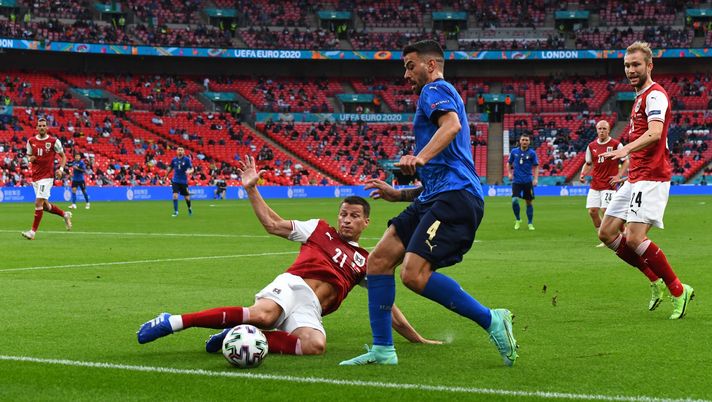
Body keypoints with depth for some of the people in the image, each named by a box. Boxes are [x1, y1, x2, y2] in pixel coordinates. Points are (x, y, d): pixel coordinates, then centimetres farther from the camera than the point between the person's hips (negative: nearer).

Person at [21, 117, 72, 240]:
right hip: (35, 176, 6)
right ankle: (65, 215, 36)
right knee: (45, 205, 12)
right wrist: (31, 159, -5)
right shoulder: (31, 141, 7)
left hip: (47, 176, -6)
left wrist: (61, 169, -11)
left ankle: (33, 231, -10)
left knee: (38, 203, -14)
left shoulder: (54, 141, -4)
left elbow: (63, 156, 5)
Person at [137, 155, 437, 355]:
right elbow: (272, 224, 16)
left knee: (315, 346, -36)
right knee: (262, 315, -40)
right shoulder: (320, 230, 19)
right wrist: (251, 189, 6)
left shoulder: (365, 262, 25)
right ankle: (173, 322, -34)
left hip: (310, 308, 2)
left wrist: (417, 339, 24)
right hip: (293, 285, -2)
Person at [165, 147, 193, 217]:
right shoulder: (174, 160, 2)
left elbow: (192, 169, -9)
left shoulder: (187, 159, -7)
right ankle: (176, 211, -6)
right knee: (175, 195, -13)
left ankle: (189, 208, 38)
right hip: (175, 181, 2)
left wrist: (189, 171, -31)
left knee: (186, 197, 9)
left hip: (184, 181, -1)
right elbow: (170, 168, 18)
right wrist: (166, 176, 25)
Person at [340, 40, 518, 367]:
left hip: (454, 196, -10)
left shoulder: (436, 90, 4)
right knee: (378, 260, 2)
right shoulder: (438, 97, 34)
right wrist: (398, 194, 28)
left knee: (414, 274, -23)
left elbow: (452, 124, -22)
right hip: (434, 197, 10)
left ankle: (492, 321, -12)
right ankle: (382, 350, 2)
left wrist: (420, 157, -36)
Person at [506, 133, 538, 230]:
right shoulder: (514, 152, 4)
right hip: (516, 181, 0)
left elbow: (536, 167, 2)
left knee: (529, 202, 4)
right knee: (514, 200, -14)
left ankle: (530, 223, 16)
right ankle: (517, 220, 8)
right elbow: (509, 163, 16)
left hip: (528, 181, 0)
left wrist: (535, 179, -9)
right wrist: (509, 173, 2)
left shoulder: (532, 153, -1)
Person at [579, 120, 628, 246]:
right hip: (595, 184, 5)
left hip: (609, 184, -5)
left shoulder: (616, 144, -3)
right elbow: (588, 164, 20)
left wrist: (618, 176, -10)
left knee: (605, 210, -16)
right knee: (592, 211, -2)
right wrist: (583, 174, 2)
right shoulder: (591, 146, 10)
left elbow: (625, 161, 1)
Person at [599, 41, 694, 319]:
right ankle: (656, 281, 14)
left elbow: (655, 132, -28)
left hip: (651, 178, -10)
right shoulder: (640, 97, 21)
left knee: (634, 238, -19)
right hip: (635, 179, 10)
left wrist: (627, 149, -43)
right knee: (606, 233, 6)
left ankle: (678, 291, -6)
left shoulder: (655, 94, -11)